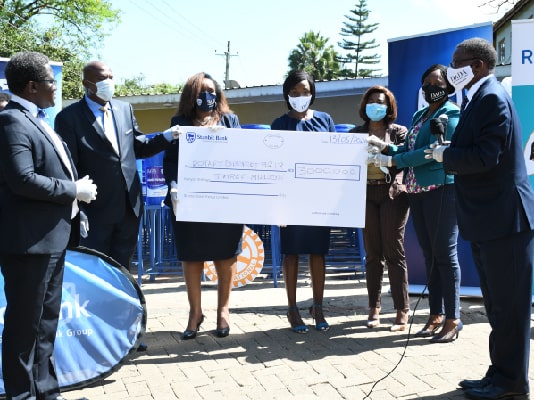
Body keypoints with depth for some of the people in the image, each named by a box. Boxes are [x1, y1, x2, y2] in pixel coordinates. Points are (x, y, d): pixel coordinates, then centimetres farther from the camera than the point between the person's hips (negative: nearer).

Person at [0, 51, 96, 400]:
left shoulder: (37, 120, 16)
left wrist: (78, 187, 3)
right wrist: (75, 191, -16)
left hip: (53, 236, 10)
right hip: (29, 239, -10)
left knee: (47, 319, 16)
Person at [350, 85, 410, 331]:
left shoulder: (398, 132, 8)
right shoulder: (356, 134, 13)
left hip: (393, 194, -2)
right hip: (366, 194, 2)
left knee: (394, 252, -3)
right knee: (372, 253, 4)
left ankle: (402, 311, 1)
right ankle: (374, 307, 11)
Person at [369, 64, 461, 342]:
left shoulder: (450, 114, -4)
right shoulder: (419, 115, 20)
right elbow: (409, 149, 16)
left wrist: (394, 160, -13)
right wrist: (386, 148, -1)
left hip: (441, 189, -8)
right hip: (417, 191, 8)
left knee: (445, 254, -6)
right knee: (429, 254, 9)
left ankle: (453, 319, 1)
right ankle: (436, 315, 17)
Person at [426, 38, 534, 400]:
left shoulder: (492, 98, -15)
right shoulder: (480, 98, 17)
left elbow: (485, 156, -24)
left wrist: (444, 154, -10)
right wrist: (449, 151, 2)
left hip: (505, 218, -10)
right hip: (491, 219, 10)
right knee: (499, 304, 16)